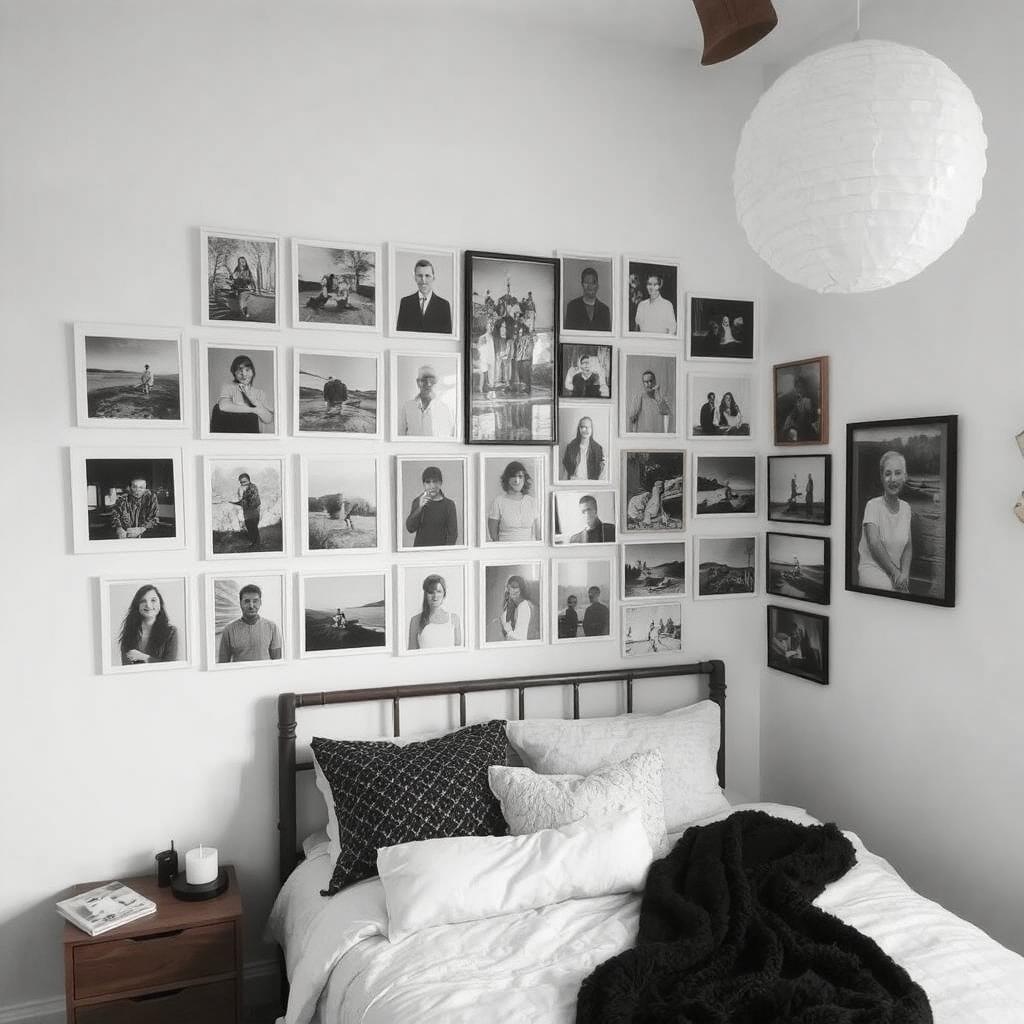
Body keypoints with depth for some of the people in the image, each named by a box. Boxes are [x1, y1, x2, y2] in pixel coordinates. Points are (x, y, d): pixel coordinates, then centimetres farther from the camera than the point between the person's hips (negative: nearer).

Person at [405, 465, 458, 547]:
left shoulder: (449, 504, -1)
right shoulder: (418, 501, 5)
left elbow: (452, 533, -1)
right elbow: (410, 528, -3)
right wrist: (420, 508, -14)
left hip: (440, 547, -2)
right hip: (419, 546, 2)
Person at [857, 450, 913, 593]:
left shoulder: (906, 507, 10)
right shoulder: (873, 505, -7)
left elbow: (908, 546, 8)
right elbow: (874, 544, -15)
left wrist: (904, 573, -9)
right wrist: (895, 572, -13)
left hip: (894, 571, 5)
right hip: (872, 568, -5)